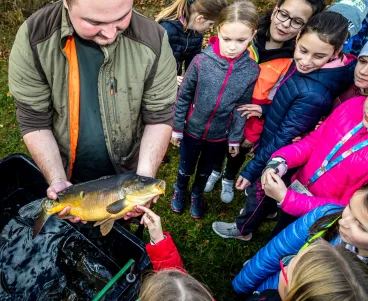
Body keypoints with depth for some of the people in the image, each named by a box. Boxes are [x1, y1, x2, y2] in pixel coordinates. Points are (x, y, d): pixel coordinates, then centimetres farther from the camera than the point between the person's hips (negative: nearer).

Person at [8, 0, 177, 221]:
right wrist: (57, 180, -22)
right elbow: (35, 121, -14)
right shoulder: (33, 39, -20)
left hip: (127, 172, 0)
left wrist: (145, 177, -24)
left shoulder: (153, 42, -22)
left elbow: (159, 116, -14)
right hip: (70, 174, 1)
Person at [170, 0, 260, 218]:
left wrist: (235, 138, 0)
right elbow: (183, 97, -11)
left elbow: (242, 107, -5)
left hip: (220, 135, 1)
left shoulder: (252, 71, -16)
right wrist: (177, 128, -5)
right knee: (186, 167, 23)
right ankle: (180, 190, 54)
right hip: (192, 130, -1)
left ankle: (197, 194, 55)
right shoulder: (201, 62, -22)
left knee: (206, 170, 26)